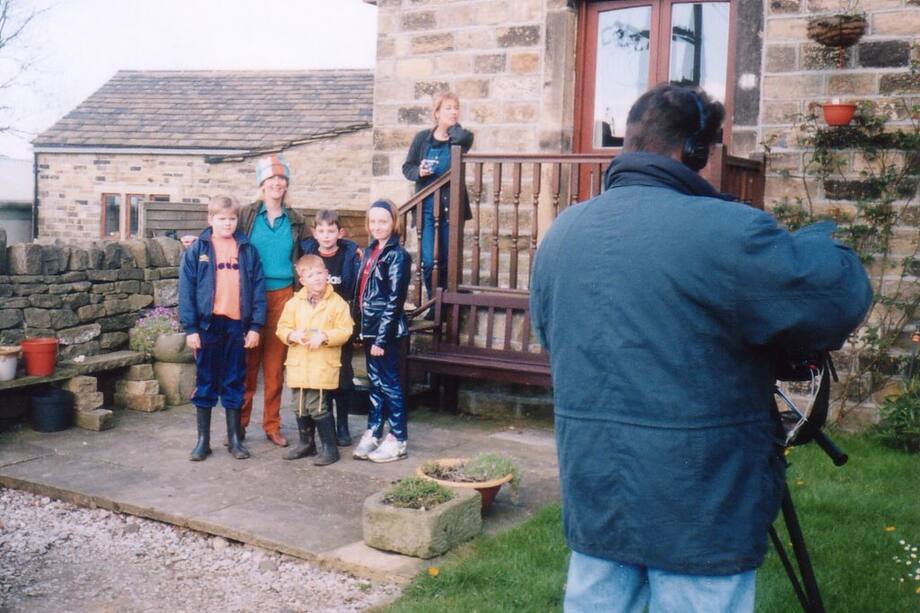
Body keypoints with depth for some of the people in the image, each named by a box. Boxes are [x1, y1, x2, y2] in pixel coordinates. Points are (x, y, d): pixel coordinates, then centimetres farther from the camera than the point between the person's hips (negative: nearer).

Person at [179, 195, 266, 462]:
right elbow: (186, 290, -3)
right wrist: (190, 328, -8)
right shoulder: (197, 250, 0)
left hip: (237, 325, 1)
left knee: (234, 383, 10)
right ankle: (203, 440, 16)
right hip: (207, 324, -1)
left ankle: (234, 438, 19)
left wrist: (255, 326, -2)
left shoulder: (247, 250, 5)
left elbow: (257, 288, 4)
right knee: (205, 383, 7)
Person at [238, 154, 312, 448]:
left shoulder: (296, 221, 10)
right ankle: (239, 423, 8)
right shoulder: (247, 215, 3)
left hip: (282, 295, 2)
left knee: (275, 363, 7)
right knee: (247, 362, -1)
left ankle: (272, 425, 16)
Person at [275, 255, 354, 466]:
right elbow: (282, 327, 9)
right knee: (300, 407, 13)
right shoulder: (294, 303, 6)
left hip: (323, 366, -5)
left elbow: (345, 330, -7)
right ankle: (306, 443, 31)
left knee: (316, 406, -7)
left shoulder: (337, 302, -4)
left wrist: (324, 336, -20)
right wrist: (292, 335, -12)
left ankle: (329, 448, 5)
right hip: (298, 364, 5)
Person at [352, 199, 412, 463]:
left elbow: (394, 301, -15)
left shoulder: (397, 255, -11)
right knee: (375, 382, 14)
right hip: (369, 327, 7)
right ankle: (372, 434, 23)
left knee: (389, 383, -1)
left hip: (385, 330, -7)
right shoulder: (370, 251, 12)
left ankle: (398, 441, 8)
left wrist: (381, 338, -17)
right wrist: (361, 328, 9)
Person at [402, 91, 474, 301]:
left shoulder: (460, 138, 1)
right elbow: (407, 167, 8)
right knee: (428, 261, -6)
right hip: (426, 207, 0)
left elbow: (464, 138, -24)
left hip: (450, 207, 0)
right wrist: (418, 172, -14)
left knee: (447, 261, 5)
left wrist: (452, 127, -4)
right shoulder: (422, 138, 3)